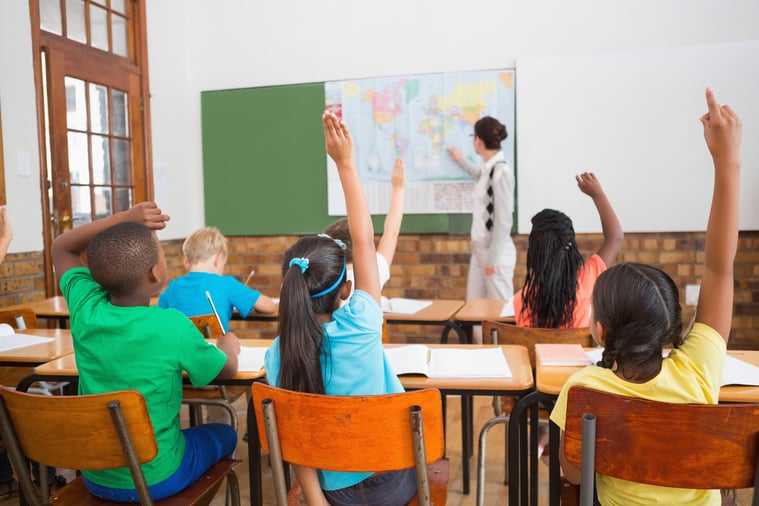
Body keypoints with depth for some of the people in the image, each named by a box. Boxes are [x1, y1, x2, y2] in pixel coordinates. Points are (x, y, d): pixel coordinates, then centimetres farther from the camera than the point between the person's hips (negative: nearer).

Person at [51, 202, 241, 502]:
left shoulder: (84, 308, -15)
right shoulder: (172, 325, -26)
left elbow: (61, 248, 5)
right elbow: (227, 370, -8)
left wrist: (125, 217, -8)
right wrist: (229, 345, 14)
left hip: (94, 476, 4)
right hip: (156, 478, -4)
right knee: (224, 435, 25)